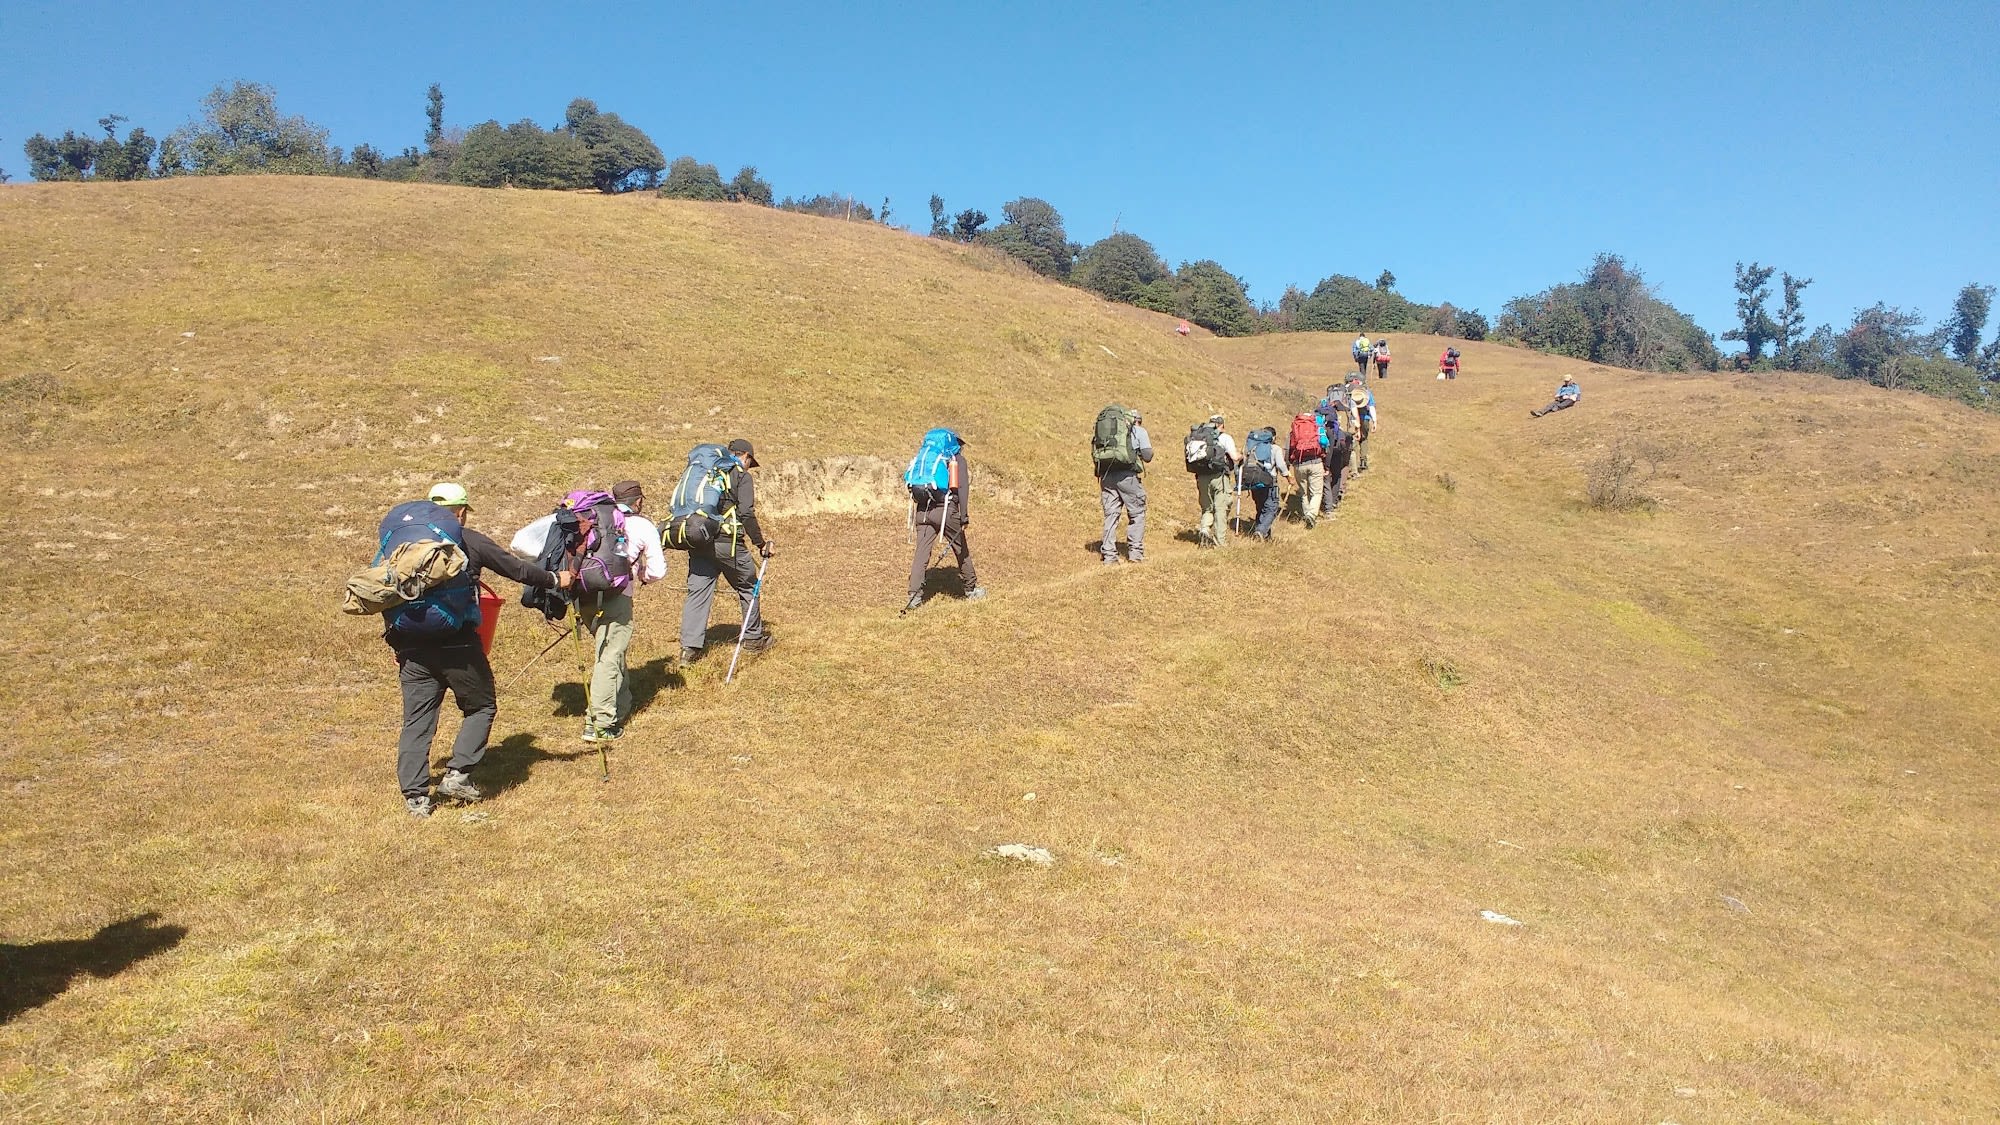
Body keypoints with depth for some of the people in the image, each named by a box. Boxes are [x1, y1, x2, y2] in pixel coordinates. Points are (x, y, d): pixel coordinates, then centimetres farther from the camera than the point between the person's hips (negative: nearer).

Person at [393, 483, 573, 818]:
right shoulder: (470, 541, -1)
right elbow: (516, 568, 5)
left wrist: (399, 643, 16)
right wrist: (555, 580, 21)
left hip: (412, 647, 4)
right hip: (457, 644, -4)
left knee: (416, 721, 8)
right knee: (481, 707, 14)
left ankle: (415, 796, 7)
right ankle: (458, 775, 3)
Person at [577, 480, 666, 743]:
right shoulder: (643, 526, 10)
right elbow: (657, 571, 6)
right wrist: (642, 576, 27)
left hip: (582, 594, 5)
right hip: (614, 596, -5)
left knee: (610, 650, 22)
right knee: (609, 657, -5)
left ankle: (621, 704, 32)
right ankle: (600, 723, -10)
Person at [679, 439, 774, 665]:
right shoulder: (742, 476, 0)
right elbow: (746, 514, -11)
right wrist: (762, 544, -4)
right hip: (726, 542, -5)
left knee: (697, 591, 6)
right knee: (748, 587, 14)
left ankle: (689, 646, 0)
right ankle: (753, 638, 25)